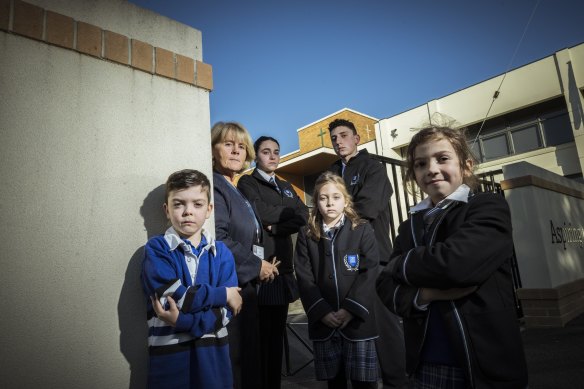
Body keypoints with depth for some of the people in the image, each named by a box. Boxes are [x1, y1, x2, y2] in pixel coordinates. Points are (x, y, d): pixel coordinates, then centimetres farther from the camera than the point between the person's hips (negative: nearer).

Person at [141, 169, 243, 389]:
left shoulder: (222, 253, 0)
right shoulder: (156, 249, -7)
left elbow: (226, 310, -7)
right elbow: (173, 297, -19)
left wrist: (183, 321, -21)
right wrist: (223, 294, -11)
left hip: (213, 354, 2)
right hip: (170, 356, -2)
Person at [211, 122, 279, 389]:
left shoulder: (237, 192, 17)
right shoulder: (213, 186, -11)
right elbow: (217, 237, -24)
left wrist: (261, 265, 8)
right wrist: (256, 266, -14)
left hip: (245, 287, 9)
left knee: (250, 360, 18)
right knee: (231, 365, 1)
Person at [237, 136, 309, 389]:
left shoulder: (286, 187, 21)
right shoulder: (247, 182, 4)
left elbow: (303, 217, 5)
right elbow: (260, 212, -14)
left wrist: (276, 228, -9)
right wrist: (288, 212, 0)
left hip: (282, 266, 6)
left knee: (277, 332, 12)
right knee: (260, 333, -1)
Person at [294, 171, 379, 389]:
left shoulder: (362, 230, 1)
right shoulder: (306, 235, 4)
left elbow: (369, 274, -6)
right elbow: (304, 278, 0)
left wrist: (352, 309, -13)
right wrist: (322, 312, -10)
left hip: (358, 320, -1)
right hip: (323, 322, 2)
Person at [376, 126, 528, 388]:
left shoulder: (489, 207, -8)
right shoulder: (410, 227, 7)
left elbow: (455, 264, -25)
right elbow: (385, 287, -1)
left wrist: (400, 265, -8)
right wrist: (425, 294, -20)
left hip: (486, 367, -4)